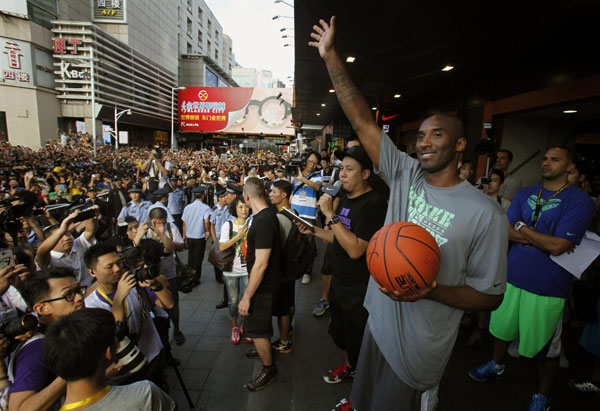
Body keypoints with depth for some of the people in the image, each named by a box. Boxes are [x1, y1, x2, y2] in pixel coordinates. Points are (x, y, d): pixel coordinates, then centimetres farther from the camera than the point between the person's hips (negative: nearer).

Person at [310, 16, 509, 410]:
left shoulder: (485, 214, -17)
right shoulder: (405, 175, -6)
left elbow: (491, 295, -11)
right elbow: (363, 122, -10)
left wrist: (430, 292, -27)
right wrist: (331, 57, -10)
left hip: (420, 347, -4)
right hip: (378, 323, 4)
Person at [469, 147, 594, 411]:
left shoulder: (580, 201, -11)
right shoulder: (525, 193, 6)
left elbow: (557, 246, -20)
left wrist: (521, 226, -9)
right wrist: (541, 239, -15)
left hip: (547, 285, -4)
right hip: (511, 275, 5)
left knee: (546, 347, 12)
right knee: (502, 327, 21)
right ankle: (496, 366, 45)